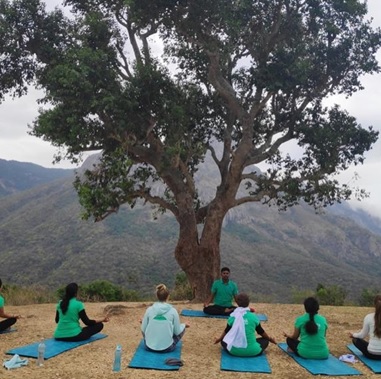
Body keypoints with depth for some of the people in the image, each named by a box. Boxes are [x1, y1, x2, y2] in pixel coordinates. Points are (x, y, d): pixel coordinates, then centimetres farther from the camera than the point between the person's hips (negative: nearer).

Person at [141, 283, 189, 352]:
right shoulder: (173, 311, -11)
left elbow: (143, 330, 0)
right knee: (182, 328, 22)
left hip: (150, 347, 3)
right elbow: (177, 332, -3)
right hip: (166, 348, -3)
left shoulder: (149, 309, -7)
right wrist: (184, 325, 18)